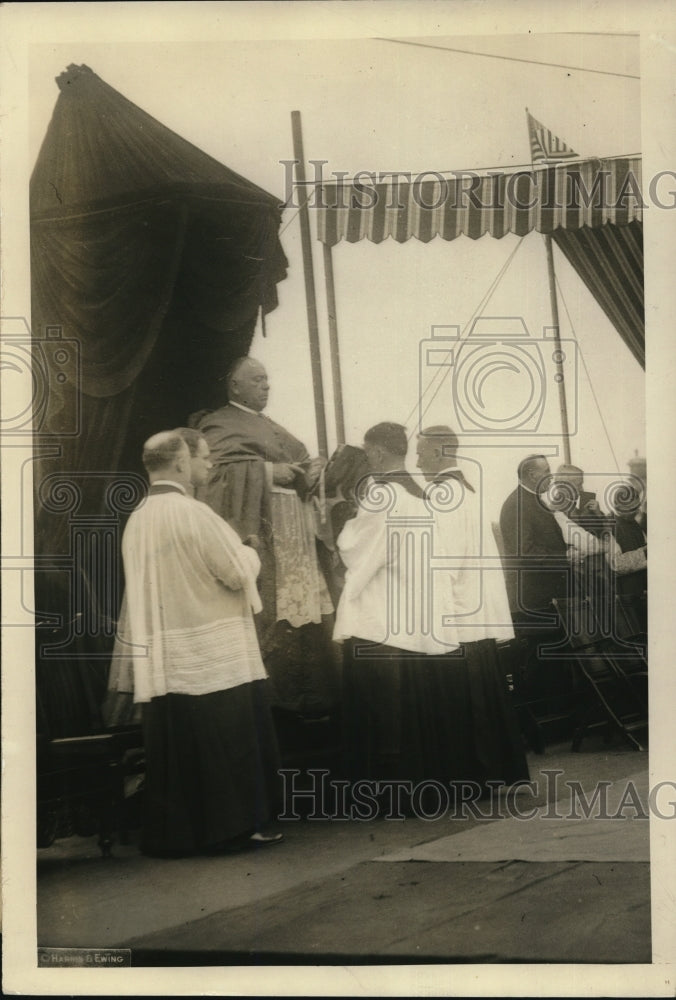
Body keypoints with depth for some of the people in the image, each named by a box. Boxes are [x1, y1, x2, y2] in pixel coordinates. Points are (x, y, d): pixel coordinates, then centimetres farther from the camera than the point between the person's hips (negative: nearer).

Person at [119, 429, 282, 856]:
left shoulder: (137, 521, 8)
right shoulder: (193, 512, -15)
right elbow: (238, 572, -13)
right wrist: (248, 552, 8)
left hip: (163, 659, 7)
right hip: (213, 656, -7)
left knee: (176, 747, 10)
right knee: (228, 743, 2)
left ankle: (172, 832, 13)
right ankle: (234, 826, 6)